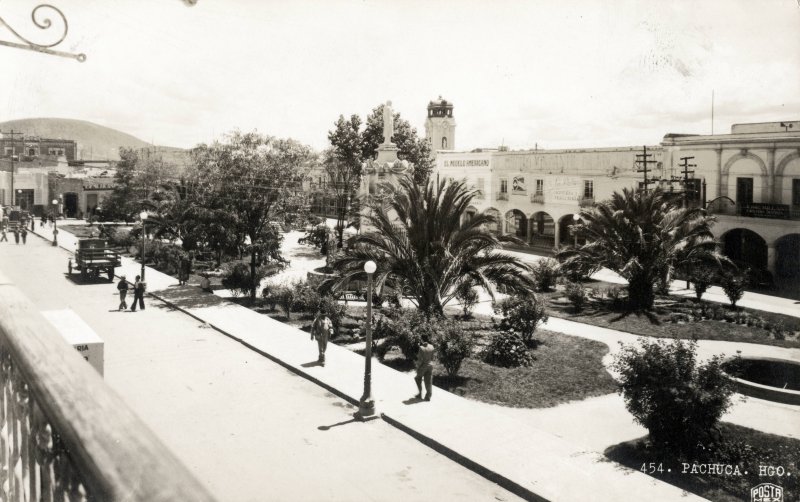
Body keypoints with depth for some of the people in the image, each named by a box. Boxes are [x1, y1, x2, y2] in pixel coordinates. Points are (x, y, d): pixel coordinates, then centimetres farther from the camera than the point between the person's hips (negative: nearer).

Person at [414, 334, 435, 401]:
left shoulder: (421, 347, -21)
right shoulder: (431, 347, -4)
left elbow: (420, 359, -20)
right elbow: (432, 357, 4)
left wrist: (418, 366, -8)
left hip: (422, 366, -5)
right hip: (430, 365, 5)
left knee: (418, 379, 19)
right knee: (428, 382, 11)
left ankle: (420, 394, 23)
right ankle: (428, 396, 14)